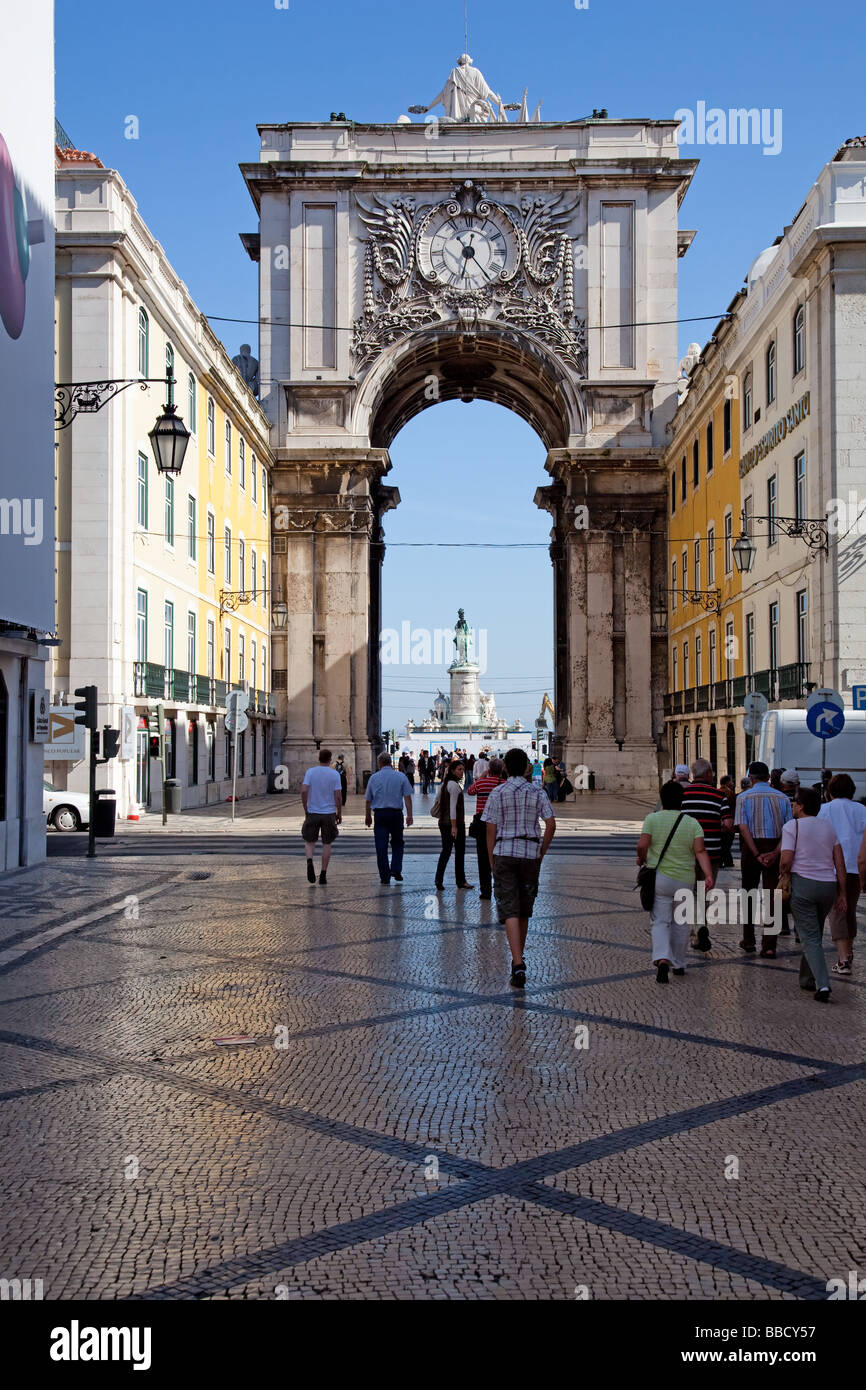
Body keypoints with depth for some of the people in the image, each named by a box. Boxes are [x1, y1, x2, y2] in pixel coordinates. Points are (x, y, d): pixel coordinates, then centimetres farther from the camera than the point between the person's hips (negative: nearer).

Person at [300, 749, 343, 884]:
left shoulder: (310, 772, -3)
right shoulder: (335, 774, -4)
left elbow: (304, 791, -11)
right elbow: (338, 796, -8)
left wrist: (305, 809, 1)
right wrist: (339, 814, 4)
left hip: (312, 812, 0)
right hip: (329, 813, 0)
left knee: (309, 841, 13)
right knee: (327, 844, 10)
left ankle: (310, 862, -17)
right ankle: (323, 875, 9)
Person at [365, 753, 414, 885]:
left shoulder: (374, 777, 4)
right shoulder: (401, 776, 3)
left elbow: (368, 800, 8)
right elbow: (407, 797, -3)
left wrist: (368, 816, 19)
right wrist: (409, 815, -1)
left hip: (380, 814, 0)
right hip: (396, 813, 0)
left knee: (381, 846, 3)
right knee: (397, 843, 16)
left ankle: (385, 877, 3)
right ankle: (396, 870, 2)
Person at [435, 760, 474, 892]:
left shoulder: (445, 783, 12)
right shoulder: (455, 785, -16)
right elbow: (453, 807, -21)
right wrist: (454, 826, -23)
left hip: (443, 823, 8)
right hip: (456, 822, -8)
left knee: (446, 851, 8)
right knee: (460, 851, 4)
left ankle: (439, 880, 0)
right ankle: (460, 881, 12)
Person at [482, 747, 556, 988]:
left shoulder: (497, 793, -1)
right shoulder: (538, 793, 2)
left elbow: (491, 830, -2)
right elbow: (551, 824, -5)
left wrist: (492, 861, 6)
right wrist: (541, 852, 6)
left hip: (504, 853, -2)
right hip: (530, 853, 2)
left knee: (510, 912, -6)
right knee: (524, 911, 16)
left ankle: (518, 963, -20)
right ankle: (518, 958, 29)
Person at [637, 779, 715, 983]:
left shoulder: (652, 818, -4)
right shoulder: (692, 823, 0)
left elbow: (642, 845, -13)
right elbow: (700, 851, -11)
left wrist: (642, 859, 6)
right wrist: (709, 875, -15)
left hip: (659, 878, -2)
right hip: (684, 880, 2)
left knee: (660, 922, 0)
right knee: (680, 923, 16)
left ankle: (662, 959, -23)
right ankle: (678, 964, 25)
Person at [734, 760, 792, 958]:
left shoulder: (744, 797, -1)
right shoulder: (782, 798, 5)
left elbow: (743, 828, -12)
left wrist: (757, 854, -15)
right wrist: (775, 853, -12)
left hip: (751, 847, -1)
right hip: (775, 848, 1)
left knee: (748, 893, 13)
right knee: (772, 895, 3)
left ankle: (748, 941, 16)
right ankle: (769, 945, -2)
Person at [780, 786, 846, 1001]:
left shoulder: (792, 826, -5)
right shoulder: (829, 826, 11)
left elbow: (786, 861, -12)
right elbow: (840, 864, 8)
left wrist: (784, 875, 10)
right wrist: (842, 894, 11)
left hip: (803, 884, -5)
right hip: (828, 886, 5)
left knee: (810, 937, -3)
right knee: (815, 934, 20)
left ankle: (822, 983, -17)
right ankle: (807, 979, 28)